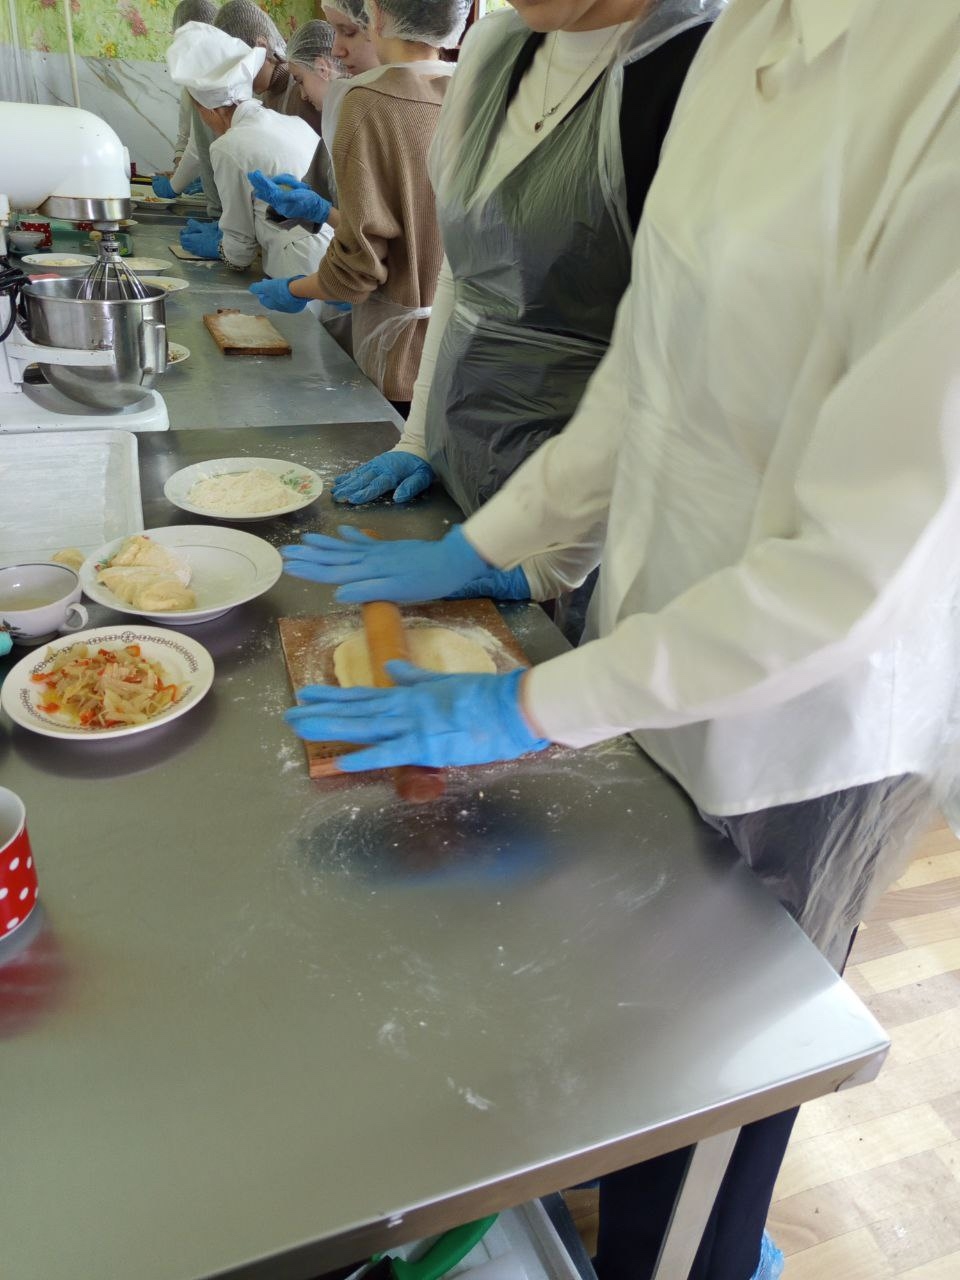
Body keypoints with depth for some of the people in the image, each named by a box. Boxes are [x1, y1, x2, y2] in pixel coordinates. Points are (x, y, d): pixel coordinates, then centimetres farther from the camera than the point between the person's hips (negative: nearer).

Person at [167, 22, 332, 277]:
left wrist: (216, 246, 22)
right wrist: (223, 230, 31)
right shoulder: (295, 123, 13)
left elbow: (240, 254, 0)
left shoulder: (228, 148, -7)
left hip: (308, 270, -7)